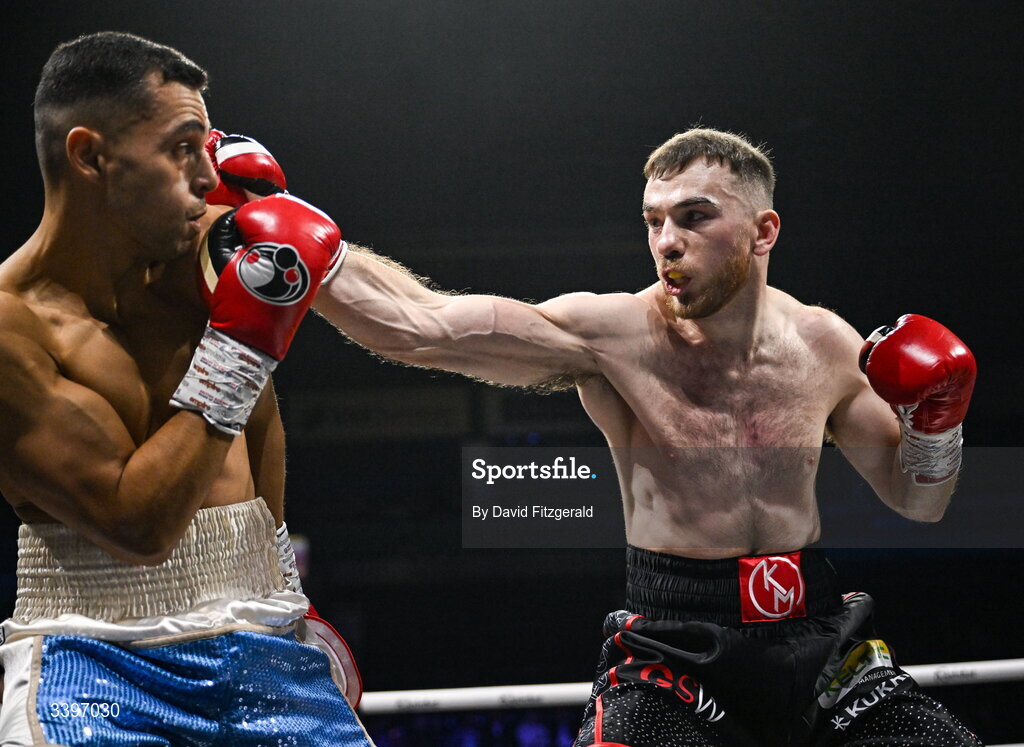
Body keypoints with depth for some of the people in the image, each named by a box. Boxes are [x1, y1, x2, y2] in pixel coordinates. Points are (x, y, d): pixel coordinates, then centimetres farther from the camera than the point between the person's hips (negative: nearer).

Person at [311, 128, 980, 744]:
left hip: (819, 644, 4)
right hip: (674, 663, -4)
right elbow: (422, 325, -22)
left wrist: (937, 424, -7)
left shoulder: (824, 344, 1)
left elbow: (918, 501, 13)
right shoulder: (612, 337, -11)